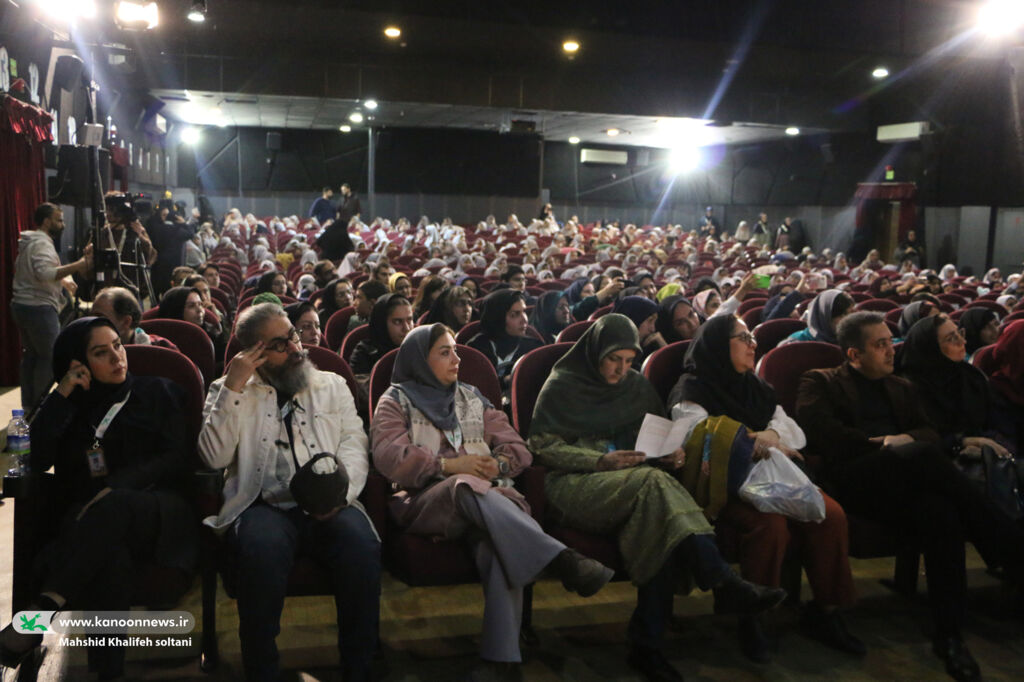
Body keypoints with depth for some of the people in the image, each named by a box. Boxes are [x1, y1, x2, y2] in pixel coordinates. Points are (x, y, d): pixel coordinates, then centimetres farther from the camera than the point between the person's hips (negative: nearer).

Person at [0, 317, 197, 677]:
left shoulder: (159, 392, 14)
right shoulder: (73, 404, 20)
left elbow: (179, 460, 1)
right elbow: (37, 461, 5)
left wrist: (116, 487, -15)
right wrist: (61, 396, 0)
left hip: (157, 512, -1)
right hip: (90, 517, 1)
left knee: (114, 507, -40)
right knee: (110, 556, -38)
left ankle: (40, 612, -42)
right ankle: (108, 669, -37)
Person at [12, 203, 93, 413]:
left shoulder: (28, 243, 18)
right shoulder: (43, 244, -15)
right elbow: (45, 273, -32)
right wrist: (78, 265, -37)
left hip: (21, 306, 11)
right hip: (39, 308, -11)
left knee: (31, 355, 16)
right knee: (50, 357, -6)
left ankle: (28, 406, 22)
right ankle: (38, 407, -3)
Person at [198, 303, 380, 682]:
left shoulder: (332, 385, 20)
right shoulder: (229, 391, 16)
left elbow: (354, 446, 10)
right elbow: (214, 457, 1)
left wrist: (343, 490, -11)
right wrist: (233, 387, -5)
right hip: (264, 505, -1)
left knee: (362, 546, -31)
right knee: (264, 550, -36)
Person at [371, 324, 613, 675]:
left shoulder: (471, 397, 26)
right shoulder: (396, 402, 16)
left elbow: (518, 448, 19)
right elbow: (388, 456, -4)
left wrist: (498, 465, -5)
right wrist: (448, 465, -14)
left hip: (484, 496, 3)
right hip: (427, 500, -2)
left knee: (499, 544, -34)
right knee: (468, 487, -38)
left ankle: (502, 653, -42)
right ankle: (561, 559, -45)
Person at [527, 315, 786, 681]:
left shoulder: (638, 386, 17)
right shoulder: (561, 386, 5)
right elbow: (542, 445, -2)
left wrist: (671, 453, -2)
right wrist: (600, 462, -15)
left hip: (636, 484, 4)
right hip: (577, 484, -4)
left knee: (660, 527, -34)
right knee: (654, 483, -36)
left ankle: (646, 643, -30)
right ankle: (724, 584, -40)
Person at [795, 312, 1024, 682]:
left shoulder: (901, 388, 35)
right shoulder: (820, 382, 17)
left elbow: (930, 434, 21)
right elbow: (817, 429, -4)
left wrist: (909, 439, -4)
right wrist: (878, 444, -6)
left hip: (905, 481, 5)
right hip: (854, 480, -5)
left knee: (940, 513, -35)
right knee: (924, 455, -37)